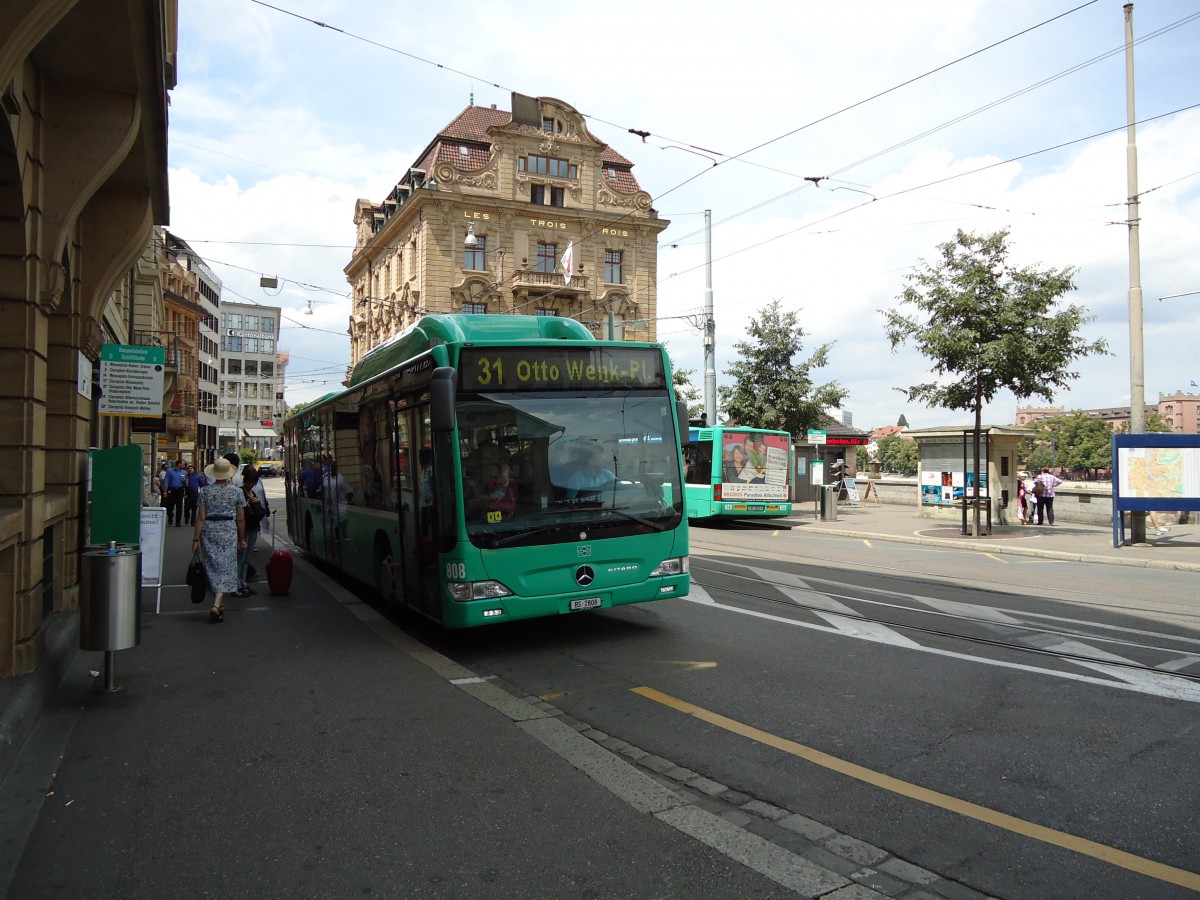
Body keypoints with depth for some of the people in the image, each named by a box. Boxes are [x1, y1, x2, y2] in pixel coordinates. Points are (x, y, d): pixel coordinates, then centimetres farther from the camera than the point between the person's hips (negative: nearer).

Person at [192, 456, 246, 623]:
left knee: (213, 567, 13)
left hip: (209, 531, 2)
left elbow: (201, 517, -4)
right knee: (226, 567, 0)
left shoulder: (205, 491, -1)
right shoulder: (237, 492, -1)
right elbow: (240, 519, 1)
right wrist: (242, 538, 10)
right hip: (229, 531, -1)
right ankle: (216, 604, -15)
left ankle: (220, 604, 24)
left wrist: (196, 539, 0)